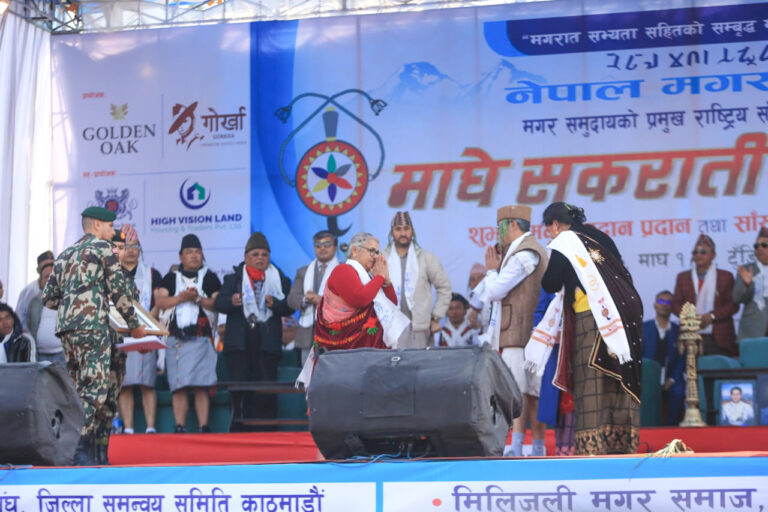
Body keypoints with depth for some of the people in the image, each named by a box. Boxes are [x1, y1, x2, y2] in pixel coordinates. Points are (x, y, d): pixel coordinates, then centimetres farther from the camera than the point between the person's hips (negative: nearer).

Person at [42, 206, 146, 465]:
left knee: (81, 388, 10)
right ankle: (78, 451, -18)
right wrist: (134, 324, 5)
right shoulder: (103, 247, 3)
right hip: (92, 325, -8)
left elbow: (48, 298, 20)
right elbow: (119, 290, -3)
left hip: (65, 327, 8)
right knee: (95, 388, -10)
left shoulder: (65, 255, 23)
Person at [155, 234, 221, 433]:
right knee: (178, 386, -1)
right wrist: (181, 297, -11)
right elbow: (160, 301, 2)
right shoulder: (170, 278, 16)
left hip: (201, 339, -2)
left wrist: (199, 299, -11)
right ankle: (180, 428, 1)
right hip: (175, 339, 2)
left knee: (201, 386, -8)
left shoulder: (210, 278, 13)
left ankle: (204, 428, -7)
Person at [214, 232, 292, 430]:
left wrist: (275, 303, -18)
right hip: (239, 341, 0)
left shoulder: (280, 279, 11)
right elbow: (219, 303, 0)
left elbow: (290, 307, 2)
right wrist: (231, 301, -22)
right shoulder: (234, 278, 12)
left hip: (267, 342, 0)